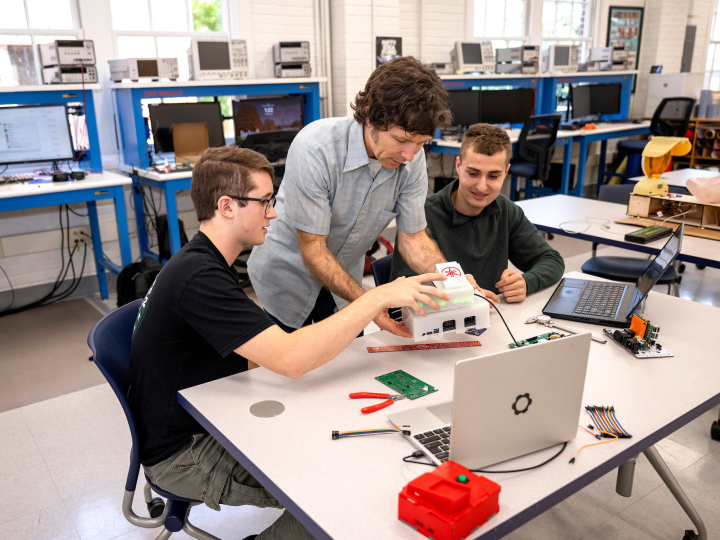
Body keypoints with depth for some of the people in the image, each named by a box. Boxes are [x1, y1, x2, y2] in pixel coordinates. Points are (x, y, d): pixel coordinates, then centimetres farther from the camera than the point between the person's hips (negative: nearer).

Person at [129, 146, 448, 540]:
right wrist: (380, 297, -28)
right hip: (182, 454, -9)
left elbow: (263, 352, 8)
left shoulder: (202, 262, 6)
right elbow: (290, 359, -34)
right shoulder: (199, 278, -28)